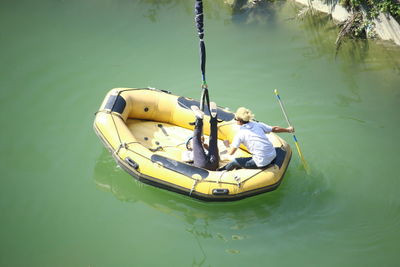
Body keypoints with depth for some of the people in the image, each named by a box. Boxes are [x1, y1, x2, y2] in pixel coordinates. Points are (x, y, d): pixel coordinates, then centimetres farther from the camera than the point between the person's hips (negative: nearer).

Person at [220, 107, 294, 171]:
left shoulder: (240, 134, -6)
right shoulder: (257, 125, 7)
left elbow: (231, 153, -3)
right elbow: (274, 129, 17)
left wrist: (228, 145, 20)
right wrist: (287, 130, 34)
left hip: (262, 162, -6)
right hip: (273, 156, 6)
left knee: (234, 162, 7)